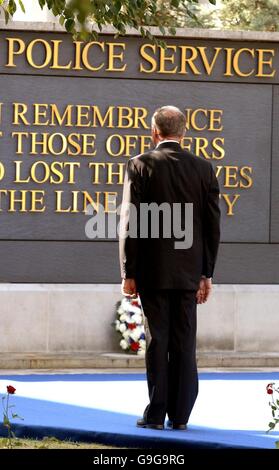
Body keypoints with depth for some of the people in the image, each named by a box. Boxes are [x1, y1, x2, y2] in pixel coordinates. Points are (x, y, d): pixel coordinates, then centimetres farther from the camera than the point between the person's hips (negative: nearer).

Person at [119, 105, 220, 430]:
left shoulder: (140, 165, -5)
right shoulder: (203, 168, 4)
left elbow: (130, 222, -7)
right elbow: (212, 226, 4)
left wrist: (128, 273, -3)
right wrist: (206, 273, 12)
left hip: (152, 270, -2)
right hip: (189, 271, 3)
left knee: (157, 342, 0)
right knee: (184, 344, 5)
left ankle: (156, 414, 0)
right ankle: (180, 415, 6)